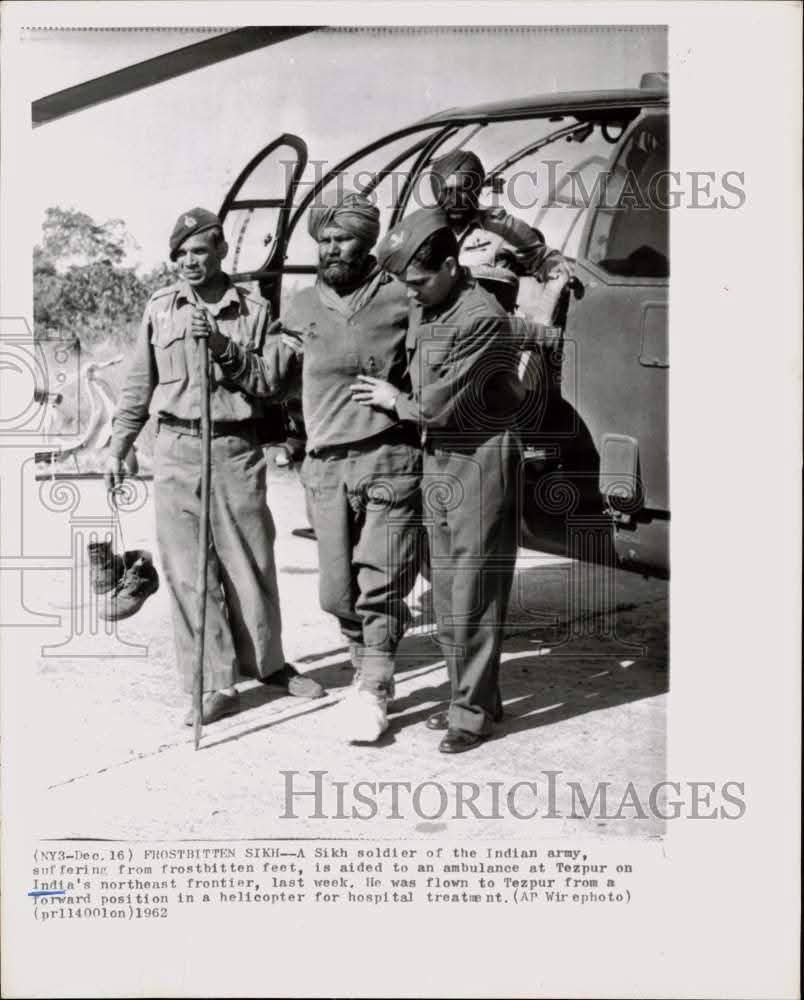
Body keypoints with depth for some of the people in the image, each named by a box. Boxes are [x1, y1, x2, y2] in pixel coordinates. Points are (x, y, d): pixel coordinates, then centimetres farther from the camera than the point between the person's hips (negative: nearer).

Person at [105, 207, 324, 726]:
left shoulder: (255, 310, 3)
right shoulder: (160, 308, 8)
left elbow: (271, 382, -4)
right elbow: (139, 385, 13)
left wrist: (225, 347, -15)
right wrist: (118, 446, 13)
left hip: (237, 449, -1)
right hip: (176, 449, 1)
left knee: (250, 561, 6)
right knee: (188, 571, 0)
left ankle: (265, 661, 28)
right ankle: (217, 683, 9)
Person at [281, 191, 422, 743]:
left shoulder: (400, 299, 1)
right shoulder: (301, 309, 11)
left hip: (389, 460, -3)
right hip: (325, 466, 3)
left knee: (380, 585, -4)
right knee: (337, 591, 7)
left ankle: (373, 695, 11)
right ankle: (368, 670, 30)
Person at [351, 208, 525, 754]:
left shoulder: (483, 318, -18)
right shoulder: (421, 308, 8)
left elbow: (440, 404, -16)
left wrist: (395, 401, -1)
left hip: (481, 458, -8)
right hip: (437, 458, 8)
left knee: (474, 590, -4)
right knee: (447, 587, 11)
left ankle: (474, 710, 4)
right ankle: (472, 695, 22)